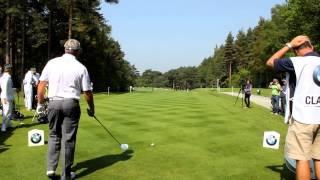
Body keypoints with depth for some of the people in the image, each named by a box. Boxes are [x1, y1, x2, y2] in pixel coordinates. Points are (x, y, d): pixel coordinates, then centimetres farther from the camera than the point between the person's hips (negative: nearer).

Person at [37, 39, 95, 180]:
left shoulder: (52, 63, 2)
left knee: (54, 136, 18)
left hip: (54, 103, 2)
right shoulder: (81, 68, -2)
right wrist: (91, 108, 14)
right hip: (71, 104, -2)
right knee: (68, 139, 5)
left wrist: (40, 103, 14)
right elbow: (87, 92, 0)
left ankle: (51, 168, 9)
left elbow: (41, 85, 2)